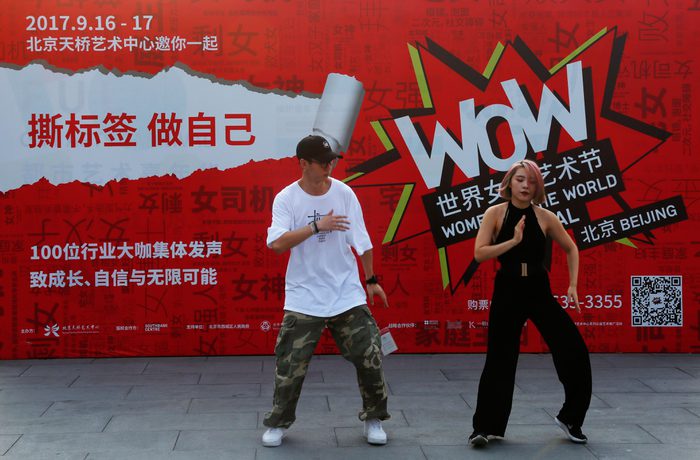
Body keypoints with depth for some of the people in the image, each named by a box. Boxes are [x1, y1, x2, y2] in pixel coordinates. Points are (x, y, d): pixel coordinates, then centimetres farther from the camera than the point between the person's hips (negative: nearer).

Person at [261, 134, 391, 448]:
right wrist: (316, 226, -25)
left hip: (348, 295, 2)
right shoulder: (286, 199, -8)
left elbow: (361, 241, 7)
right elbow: (276, 243, -21)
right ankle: (278, 423, 19)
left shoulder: (344, 193, -1)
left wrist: (371, 280, 11)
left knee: (370, 358, 1)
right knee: (290, 365, 0)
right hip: (304, 298, -2)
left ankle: (374, 419, 20)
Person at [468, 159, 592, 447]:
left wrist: (573, 286, 6)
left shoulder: (545, 217, 0)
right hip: (507, 291, -2)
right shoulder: (495, 213, -4)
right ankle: (484, 427, 13)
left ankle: (570, 418, 18)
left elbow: (571, 249, 13)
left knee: (574, 351, -2)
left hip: (539, 290, 2)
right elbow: (479, 253, -13)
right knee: (499, 359, 0)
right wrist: (513, 241, -20)